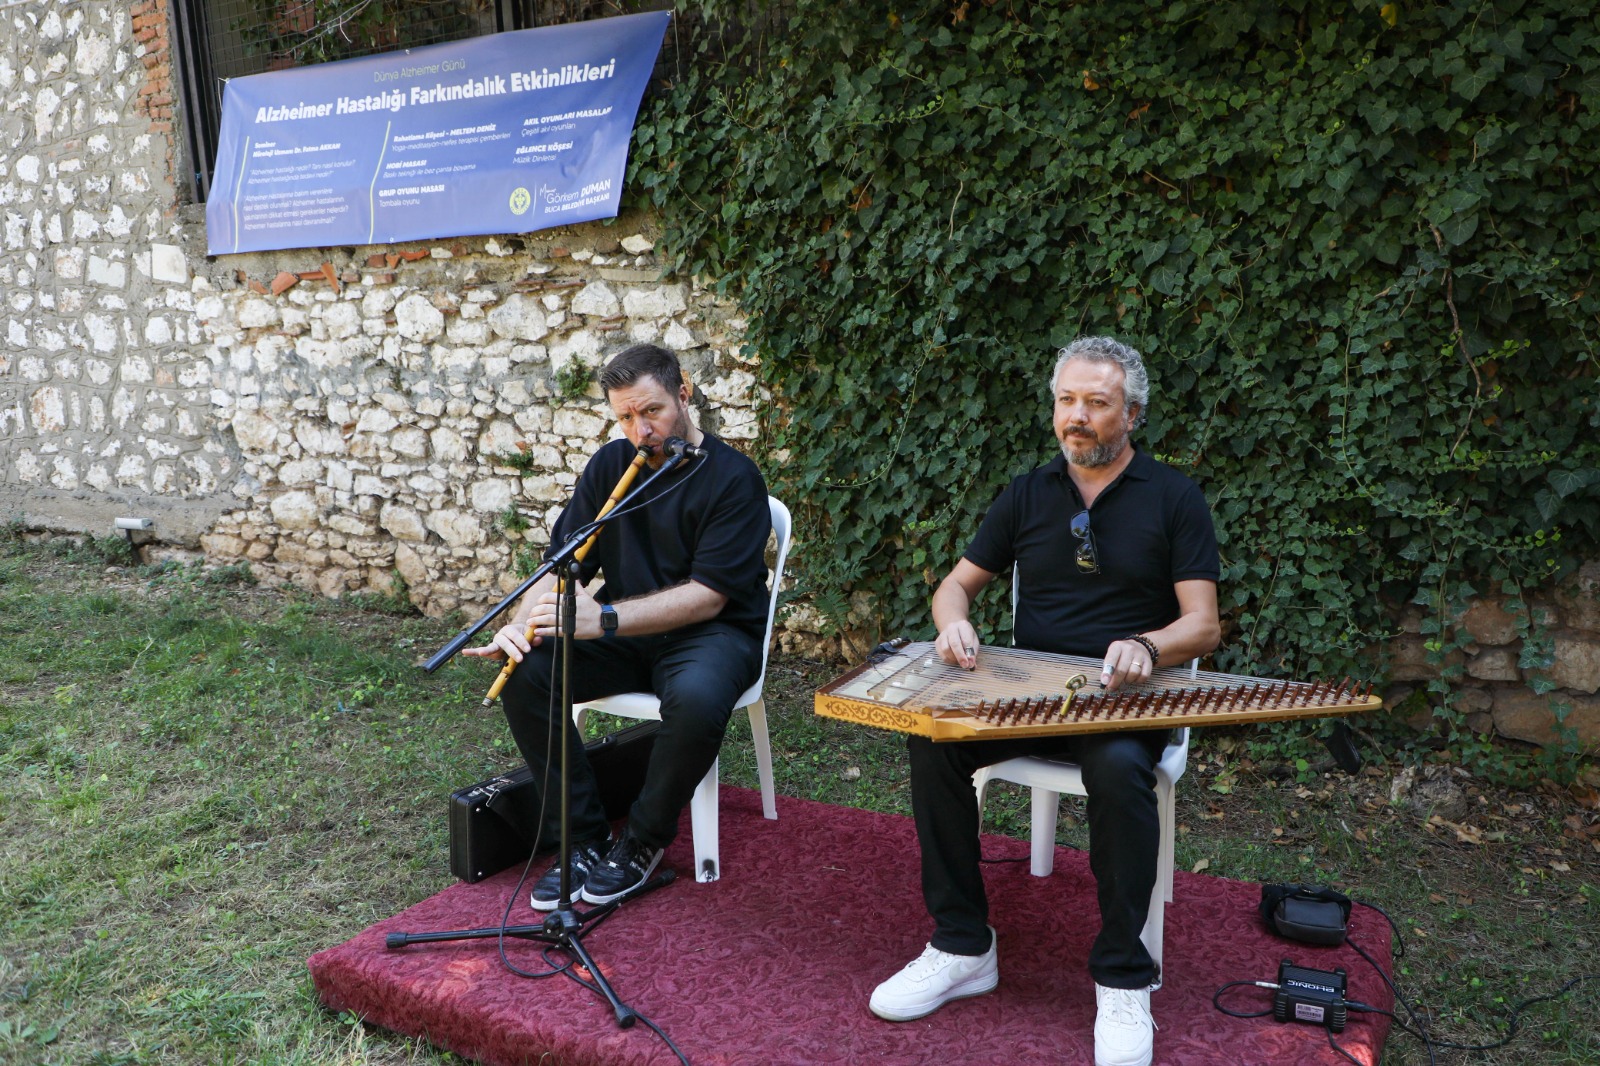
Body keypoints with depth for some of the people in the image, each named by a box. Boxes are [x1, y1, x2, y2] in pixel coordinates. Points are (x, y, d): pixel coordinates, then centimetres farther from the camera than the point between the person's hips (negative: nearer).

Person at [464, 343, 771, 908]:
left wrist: (604, 619, -29)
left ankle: (643, 840, -8)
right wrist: (522, 622, -17)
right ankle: (583, 838, -6)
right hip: (624, 636, 5)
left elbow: (706, 597, -20)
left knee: (697, 699, -38)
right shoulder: (611, 464, 6)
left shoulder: (732, 476, -12)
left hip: (711, 633, -5)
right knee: (524, 672, -19)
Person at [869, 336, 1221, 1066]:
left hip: (1124, 699, -3)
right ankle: (962, 948, -10)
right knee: (933, 739, -25)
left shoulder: (1173, 498, 1)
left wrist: (1145, 645, -26)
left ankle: (1123, 980, -18)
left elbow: (1203, 625, -4)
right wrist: (954, 623, -11)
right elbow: (957, 584, 14)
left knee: (1119, 769, -37)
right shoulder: (1028, 494, 11)